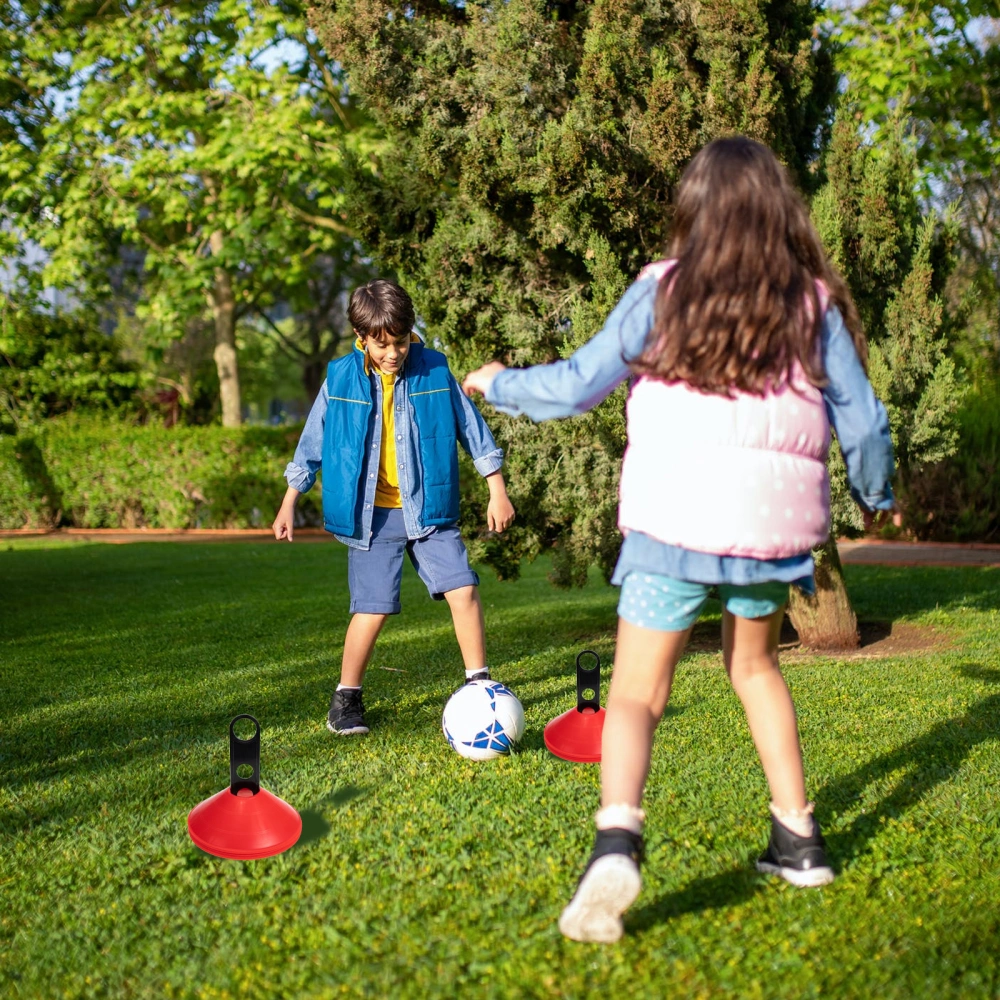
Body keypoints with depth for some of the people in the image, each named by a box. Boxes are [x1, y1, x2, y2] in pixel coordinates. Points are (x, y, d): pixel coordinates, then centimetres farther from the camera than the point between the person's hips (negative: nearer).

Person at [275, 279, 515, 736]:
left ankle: (479, 683, 9)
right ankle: (346, 698, 14)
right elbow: (311, 444, 8)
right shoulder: (341, 380, -2)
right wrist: (288, 504, 9)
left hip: (429, 511, 1)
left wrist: (497, 491, 6)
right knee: (374, 608, -5)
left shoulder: (434, 371, -1)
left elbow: (472, 427, 6)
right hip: (372, 516, -1)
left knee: (463, 590, -7)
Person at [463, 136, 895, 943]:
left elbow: (577, 385, 3)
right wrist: (877, 495, 26)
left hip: (674, 518, -3)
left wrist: (497, 384, 21)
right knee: (755, 665, 26)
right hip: (775, 520, 3)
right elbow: (863, 421, 7)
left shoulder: (663, 290, 1)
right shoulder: (814, 303, 6)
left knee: (637, 693, 1)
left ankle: (618, 839, -24)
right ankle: (799, 839, 29)